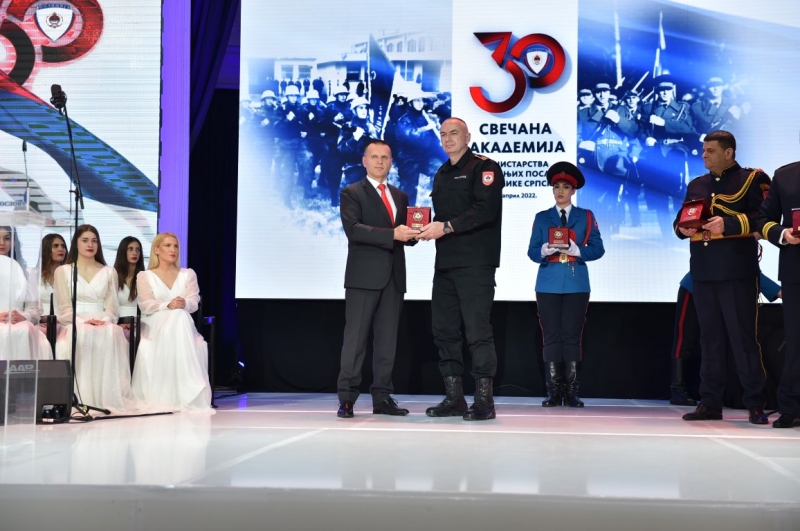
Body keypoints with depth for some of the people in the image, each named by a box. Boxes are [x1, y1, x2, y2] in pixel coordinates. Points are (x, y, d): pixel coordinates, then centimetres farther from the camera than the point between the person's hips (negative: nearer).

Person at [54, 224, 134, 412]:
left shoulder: (109, 272, 20)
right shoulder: (63, 271, 13)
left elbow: (112, 306, 9)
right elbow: (64, 307, 2)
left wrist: (104, 320, -14)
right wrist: (83, 321, -17)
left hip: (103, 325, 2)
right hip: (74, 325, -2)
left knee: (112, 335, -36)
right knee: (82, 336, -39)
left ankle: (109, 396, -39)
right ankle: (80, 396, -41)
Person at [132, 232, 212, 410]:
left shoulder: (188, 274, 18)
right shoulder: (144, 276, 11)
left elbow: (194, 302, 2)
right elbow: (146, 305, -5)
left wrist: (184, 304, -26)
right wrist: (167, 306, -27)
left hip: (182, 326, 2)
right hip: (156, 327, -2)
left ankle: (188, 397, -36)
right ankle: (161, 398, -40)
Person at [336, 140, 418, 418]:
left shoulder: (401, 196, 20)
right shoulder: (352, 193, 2)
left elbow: (406, 236, 18)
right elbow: (353, 229, -14)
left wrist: (412, 233, -6)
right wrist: (393, 234, -23)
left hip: (393, 277, 5)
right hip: (364, 276, -5)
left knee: (387, 339, 5)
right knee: (356, 337, -5)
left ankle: (382, 398, 9)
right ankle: (347, 398, -3)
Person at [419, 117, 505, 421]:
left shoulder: (484, 167, -3)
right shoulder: (441, 175, 21)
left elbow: (486, 210, -17)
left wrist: (446, 227, -19)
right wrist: (428, 228, 3)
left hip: (475, 263, -8)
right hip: (445, 263, 8)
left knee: (477, 329, -9)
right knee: (444, 330, 7)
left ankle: (484, 400, -4)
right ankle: (454, 398, 14)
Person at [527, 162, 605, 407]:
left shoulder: (586, 217, 8)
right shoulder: (541, 217, 11)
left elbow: (597, 249, 1)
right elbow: (532, 251, 4)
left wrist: (576, 250, -17)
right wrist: (544, 250, -18)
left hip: (576, 285, -1)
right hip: (548, 285, 1)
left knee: (572, 336, -1)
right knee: (551, 336, -1)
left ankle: (571, 392, 2)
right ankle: (554, 391, 2)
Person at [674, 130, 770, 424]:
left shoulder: (752, 179, 0)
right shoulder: (696, 185, 17)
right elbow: (680, 220, 21)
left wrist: (728, 224, -22)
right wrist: (682, 228, -2)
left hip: (738, 271, -6)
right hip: (702, 272, 6)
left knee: (743, 336, -4)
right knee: (710, 337, 8)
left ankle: (755, 403, 2)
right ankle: (710, 402, 12)